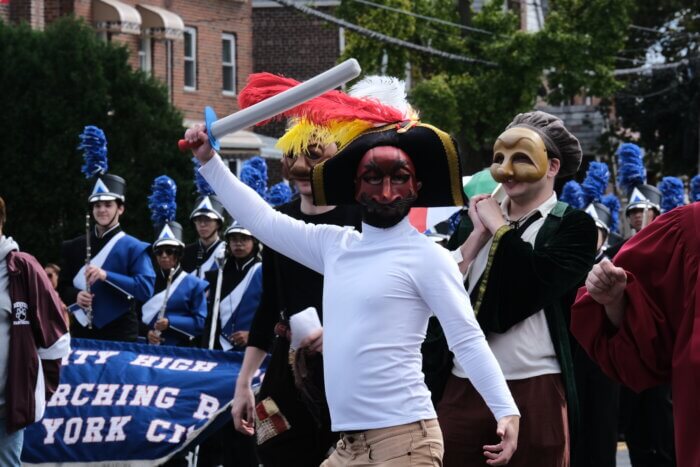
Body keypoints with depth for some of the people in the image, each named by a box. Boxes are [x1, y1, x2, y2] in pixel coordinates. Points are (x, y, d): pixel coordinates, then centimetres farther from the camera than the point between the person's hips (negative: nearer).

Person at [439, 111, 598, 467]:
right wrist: (479, 233, -1)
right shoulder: (480, 218, 16)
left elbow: (537, 283, -18)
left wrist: (499, 226, -6)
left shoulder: (573, 226, 1)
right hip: (463, 386, 5)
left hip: (534, 390, -4)